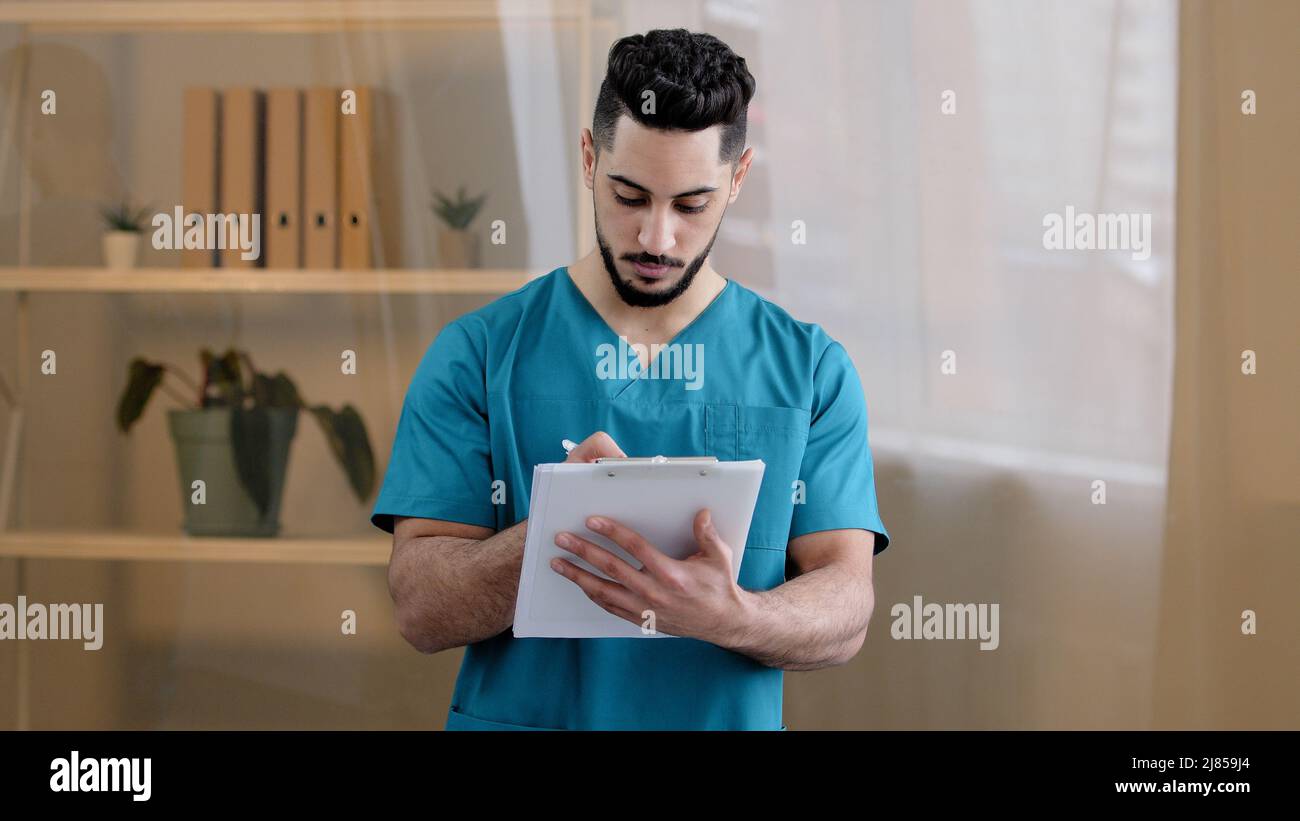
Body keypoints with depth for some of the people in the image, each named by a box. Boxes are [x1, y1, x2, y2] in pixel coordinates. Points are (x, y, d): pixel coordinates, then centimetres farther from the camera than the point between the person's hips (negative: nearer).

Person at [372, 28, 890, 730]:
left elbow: (844, 614, -1)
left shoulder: (811, 369, 5)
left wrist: (731, 617, -21)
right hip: (520, 717, 0)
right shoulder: (476, 355, 2)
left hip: (728, 719, 1)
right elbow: (420, 610, -4)